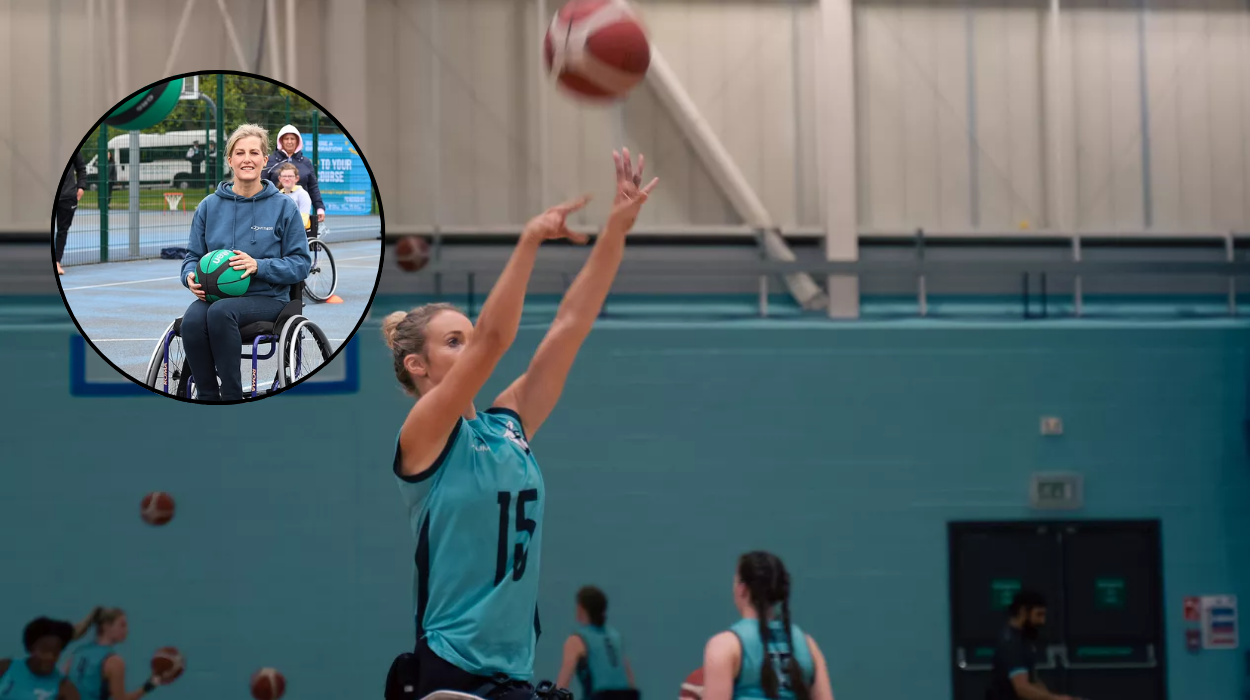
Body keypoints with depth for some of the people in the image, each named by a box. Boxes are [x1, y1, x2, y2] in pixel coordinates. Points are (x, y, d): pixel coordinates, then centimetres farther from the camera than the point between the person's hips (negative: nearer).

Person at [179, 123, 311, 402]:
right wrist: (191, 276, -7)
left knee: (220, 312, -36)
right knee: (192, 320, -33)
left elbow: (301, 264, 0)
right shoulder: (209, 206, 11)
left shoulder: (283, 206, 2)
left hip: (266, 297, -3)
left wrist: (258, 266, -17)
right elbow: (193, 256, 17)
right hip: (215, 294, 3)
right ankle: (207, 398, -22)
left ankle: (232, 397, -29)